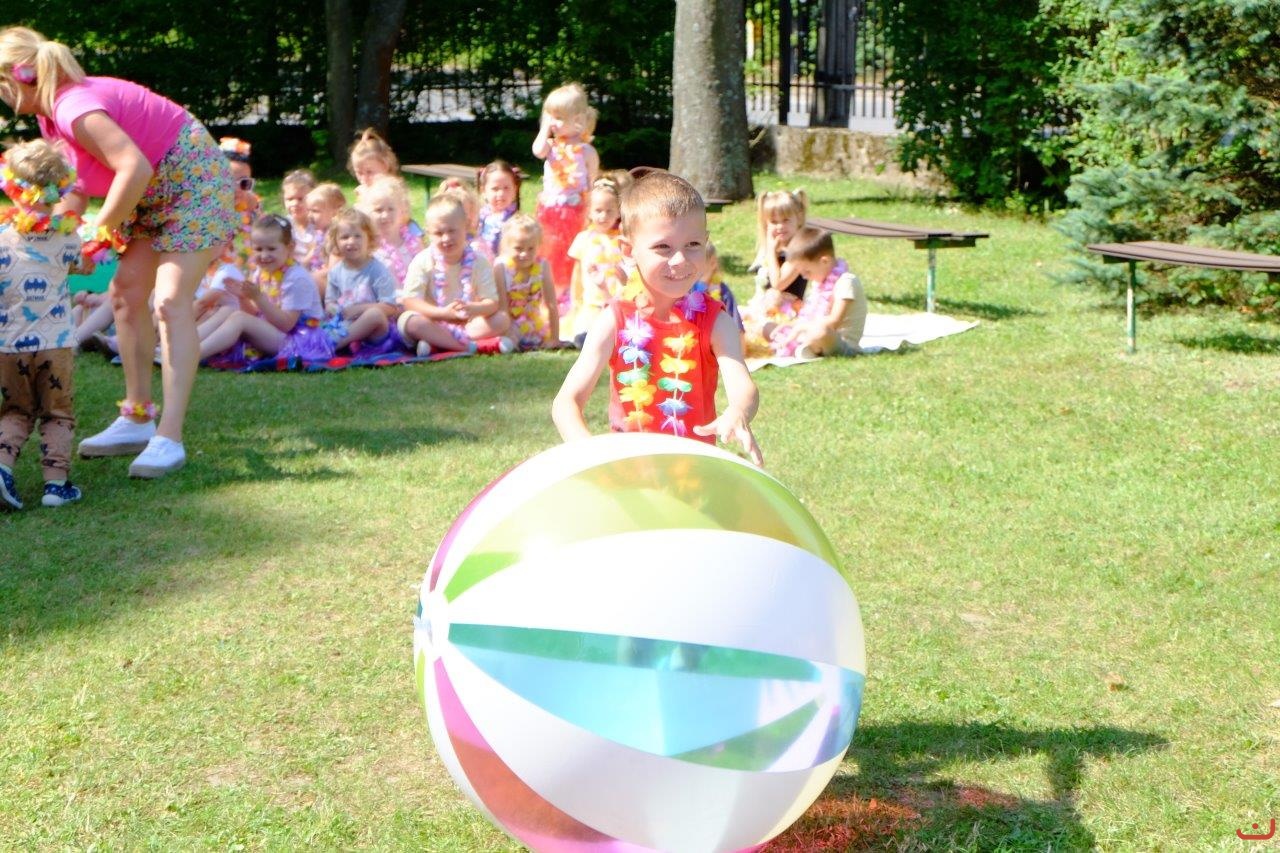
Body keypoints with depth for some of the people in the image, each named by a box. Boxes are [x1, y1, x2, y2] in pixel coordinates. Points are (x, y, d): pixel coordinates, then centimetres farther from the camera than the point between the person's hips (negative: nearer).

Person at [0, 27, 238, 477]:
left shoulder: (74, 108, -27)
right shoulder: (52, 112, 3)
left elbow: (135, 167, -36)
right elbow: (83, 181, 5)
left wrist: (102, 230, -26)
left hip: (194, 179, -10)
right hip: (155, 189, 10)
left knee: (169, 301, -18)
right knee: (125, 295, 8)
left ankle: (170, 437, -21)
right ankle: (137, 419, 15)